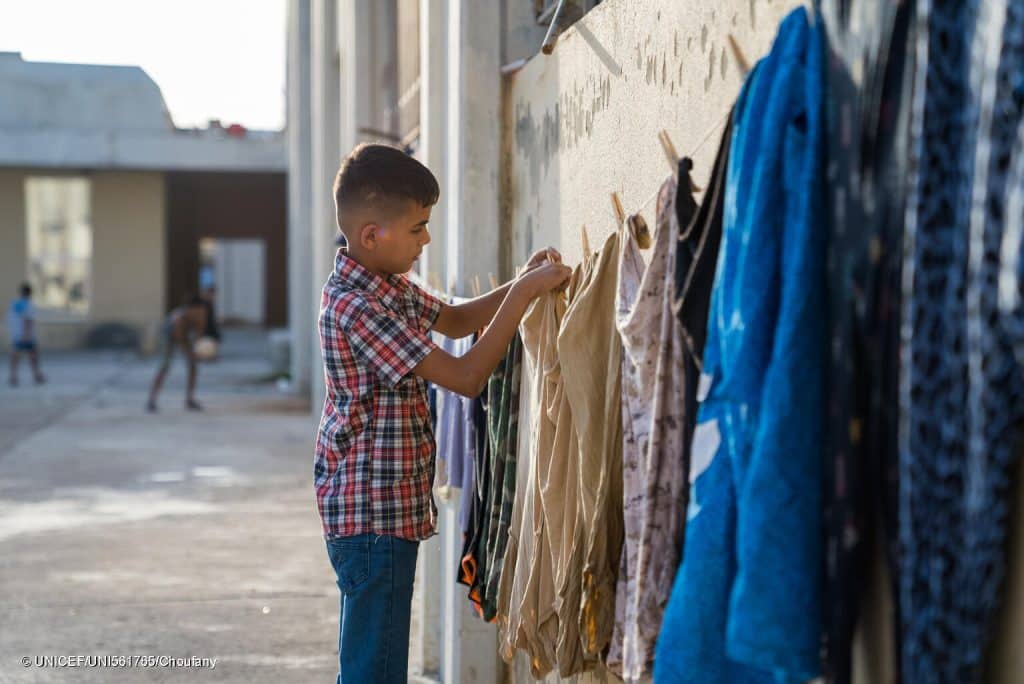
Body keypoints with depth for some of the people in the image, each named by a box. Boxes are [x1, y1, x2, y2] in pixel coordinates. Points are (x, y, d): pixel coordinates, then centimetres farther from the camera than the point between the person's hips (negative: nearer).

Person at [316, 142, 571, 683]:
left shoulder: (386, 285, 8)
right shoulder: (355, 306, -22)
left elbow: (453, 320, 23)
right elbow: (466, 377, -23)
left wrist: (521, 283, 7)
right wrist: (524, 295, -18)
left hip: (382, 508, 10)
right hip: (374, 514, -10)